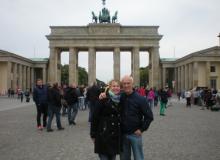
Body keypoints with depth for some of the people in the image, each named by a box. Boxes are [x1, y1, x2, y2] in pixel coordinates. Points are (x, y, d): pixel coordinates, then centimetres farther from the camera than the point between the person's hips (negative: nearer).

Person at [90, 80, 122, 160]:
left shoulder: (121, 100, 6)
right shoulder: (103, 99, -9)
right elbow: (95, 117, -9)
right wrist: (93, 134, -9)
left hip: (116, 136, 5)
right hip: (104, 135, -5)